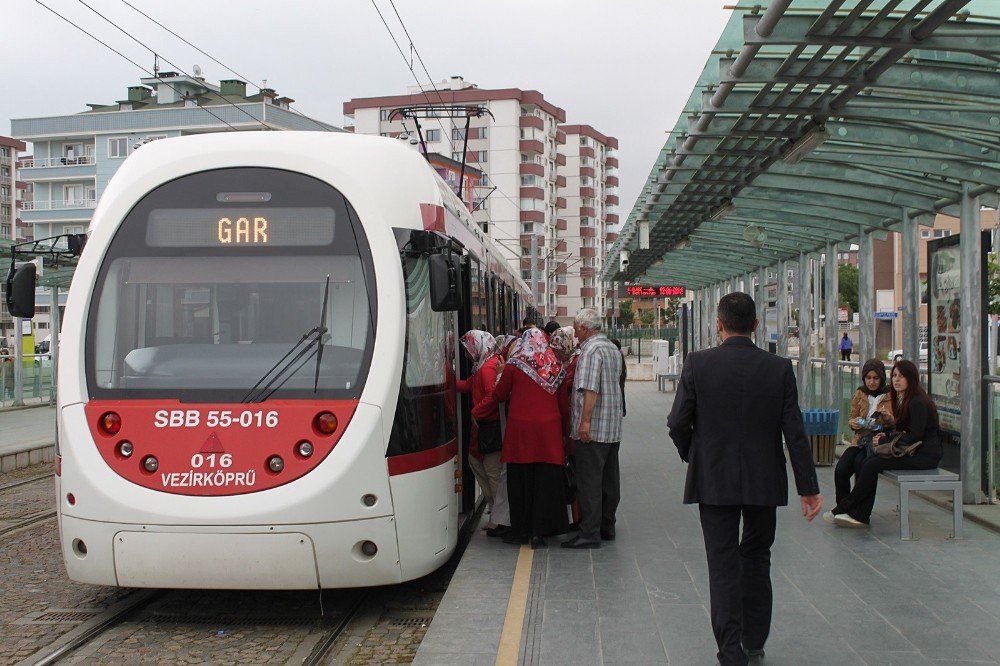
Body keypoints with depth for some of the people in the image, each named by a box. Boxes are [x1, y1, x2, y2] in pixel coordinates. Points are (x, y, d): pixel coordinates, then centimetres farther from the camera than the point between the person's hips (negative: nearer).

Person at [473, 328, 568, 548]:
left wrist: (477, 411, 18)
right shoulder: (554, 366, 7)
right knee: (545, 480, 5)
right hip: (549, 429, 2)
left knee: (520, 480, 8)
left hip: (521, 427, -2)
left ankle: (521, 530, 14)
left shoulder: (514, 366, -1)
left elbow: (498, 395, 6)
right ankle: (539, 531, 6)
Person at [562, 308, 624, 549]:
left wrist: (585, 420, -24)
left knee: (589, 481, -6)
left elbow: (591, 388, -22)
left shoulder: (591, 350, -13)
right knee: (610, 480, 13)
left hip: (592, 429, -9)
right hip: (613, 428, 9)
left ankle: (590, 533, -4)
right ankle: (607, 527, 22)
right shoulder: (613, 349, 17)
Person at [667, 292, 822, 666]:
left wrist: (692, 457, 12)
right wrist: (809, 487, 1)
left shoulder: (697, 363, -9)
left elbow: (678, 423, -8)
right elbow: (795, 432, -5)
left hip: (713, 480, -2)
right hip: (764, 481, 2)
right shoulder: (779, 368, -5)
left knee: (723, 565, 4)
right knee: (756, 559, 18)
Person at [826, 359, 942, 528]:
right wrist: (888, 436, 0)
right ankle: (860, 516, -12)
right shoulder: (902, 400, 15)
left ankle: (842, 509, -7)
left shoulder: (918, 403, -16)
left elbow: (915, 436, -19)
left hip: (925, 455, -9)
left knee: (871, 465, -17)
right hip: (913, 451, 9)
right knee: (867, 462, -8)